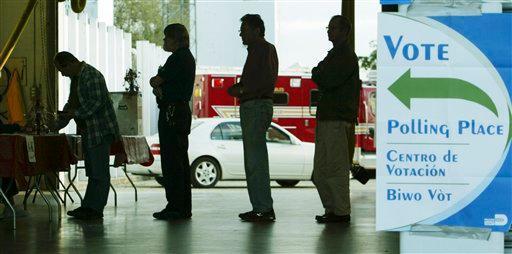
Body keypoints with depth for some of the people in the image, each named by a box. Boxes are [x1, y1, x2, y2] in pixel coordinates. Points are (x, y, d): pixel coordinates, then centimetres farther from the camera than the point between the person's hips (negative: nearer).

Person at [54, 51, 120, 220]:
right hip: (88, 133, 10)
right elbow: (71, 103, 24)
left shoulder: (91, 76, -16)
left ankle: (95, 208, -6)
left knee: (99, 172, -6)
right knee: (92, 172, 12)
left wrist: (75, 113, -18)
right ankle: (88, 207, 16)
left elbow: (97, 103, -23)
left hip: (100, 131, -10)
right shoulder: (75, 78, 16)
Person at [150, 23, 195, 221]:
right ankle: (184, 208, 16)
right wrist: (160, 88, -4)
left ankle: (175, 207, -10)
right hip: (182, 111, 11)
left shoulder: (178, 58, -14)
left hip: (172, 112, -11)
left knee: (172, 161, -9)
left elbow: (155, 82, -13)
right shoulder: (187, 57, 19)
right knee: (181, 161, 12)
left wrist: (156, 83, 7)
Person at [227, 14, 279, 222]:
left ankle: (264, 209, -14)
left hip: (256, 106, -11)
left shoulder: (264, 49, -10)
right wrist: (240, 87, 15)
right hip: (252, 108, 11)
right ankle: (260, 208, 15)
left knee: (256, 160, -12)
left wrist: (242, 90, -16)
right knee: (253, 160, 12)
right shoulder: (257, 50, 22)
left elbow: (267, 80, -21)